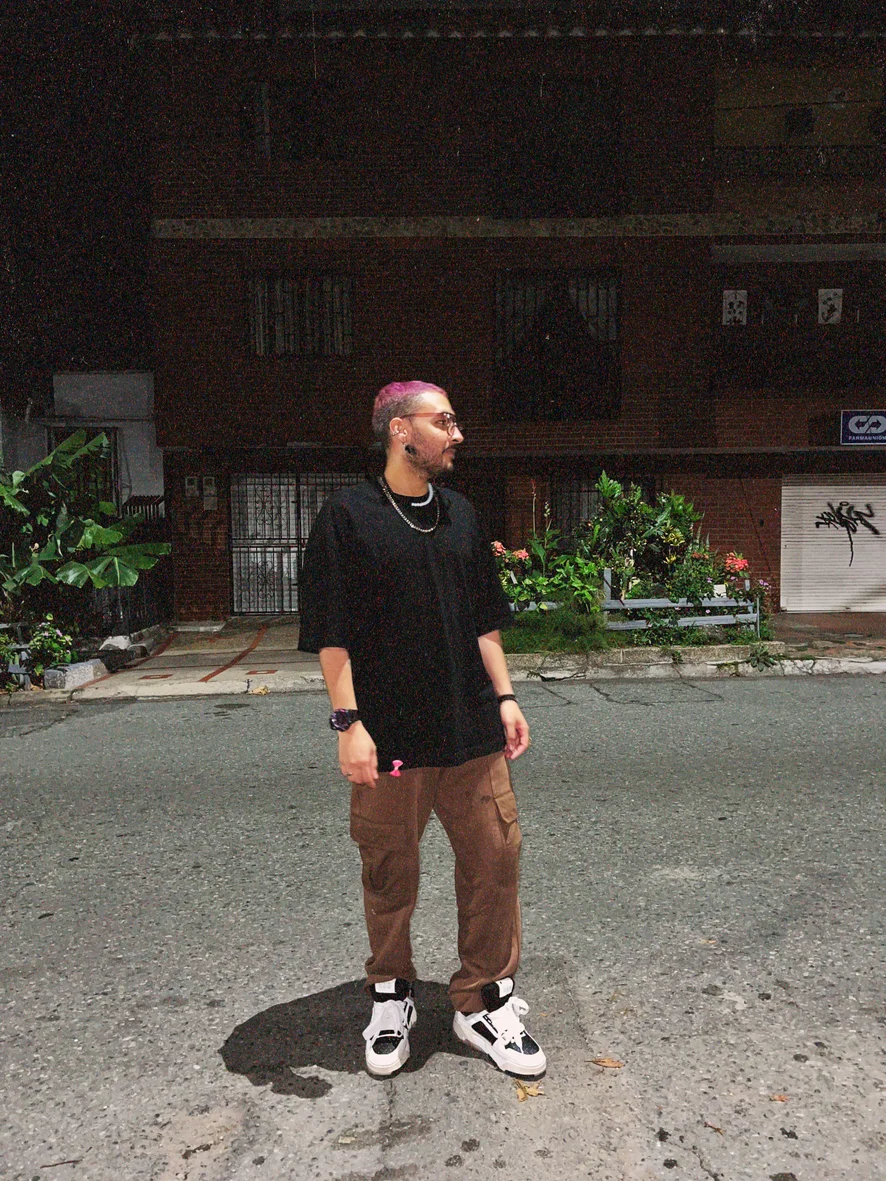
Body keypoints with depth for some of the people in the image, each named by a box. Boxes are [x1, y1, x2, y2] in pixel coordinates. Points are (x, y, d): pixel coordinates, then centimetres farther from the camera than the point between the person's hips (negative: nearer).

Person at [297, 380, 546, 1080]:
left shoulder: (460, 515, 11)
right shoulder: (349, 516, -5)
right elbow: (332, 632, -8)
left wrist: (505, 697, 10)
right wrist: (349, 721, -13)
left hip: (472, 731, 5)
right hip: (389, 734, -4)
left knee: (495, 859, 7)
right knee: (390, 874, 9)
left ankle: (485, 1002, 27)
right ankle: (391, 997, 34)